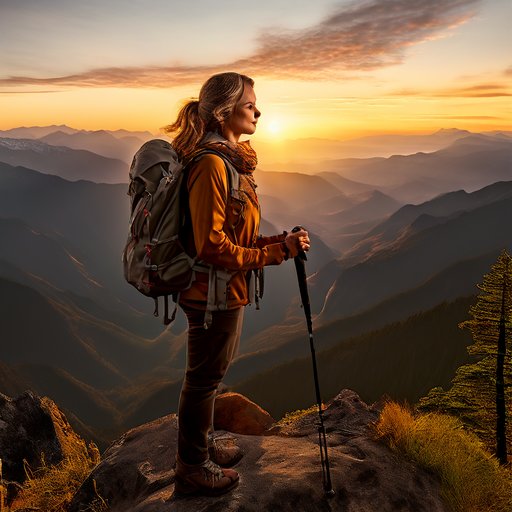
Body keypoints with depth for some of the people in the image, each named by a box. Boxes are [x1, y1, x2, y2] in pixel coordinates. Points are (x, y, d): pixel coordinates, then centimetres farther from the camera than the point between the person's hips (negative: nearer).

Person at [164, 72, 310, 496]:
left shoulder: (230, 159, 9)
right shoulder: (211, 164, -22)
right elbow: (213, 245, -25)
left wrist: (279, 240, 2)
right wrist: (278, 251, -22)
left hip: (227, 288, 10)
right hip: (215, 290, -10)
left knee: (208, 376, 23)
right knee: (204, 379, 7)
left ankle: (202, 446, 43)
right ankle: (192, 470, 28)